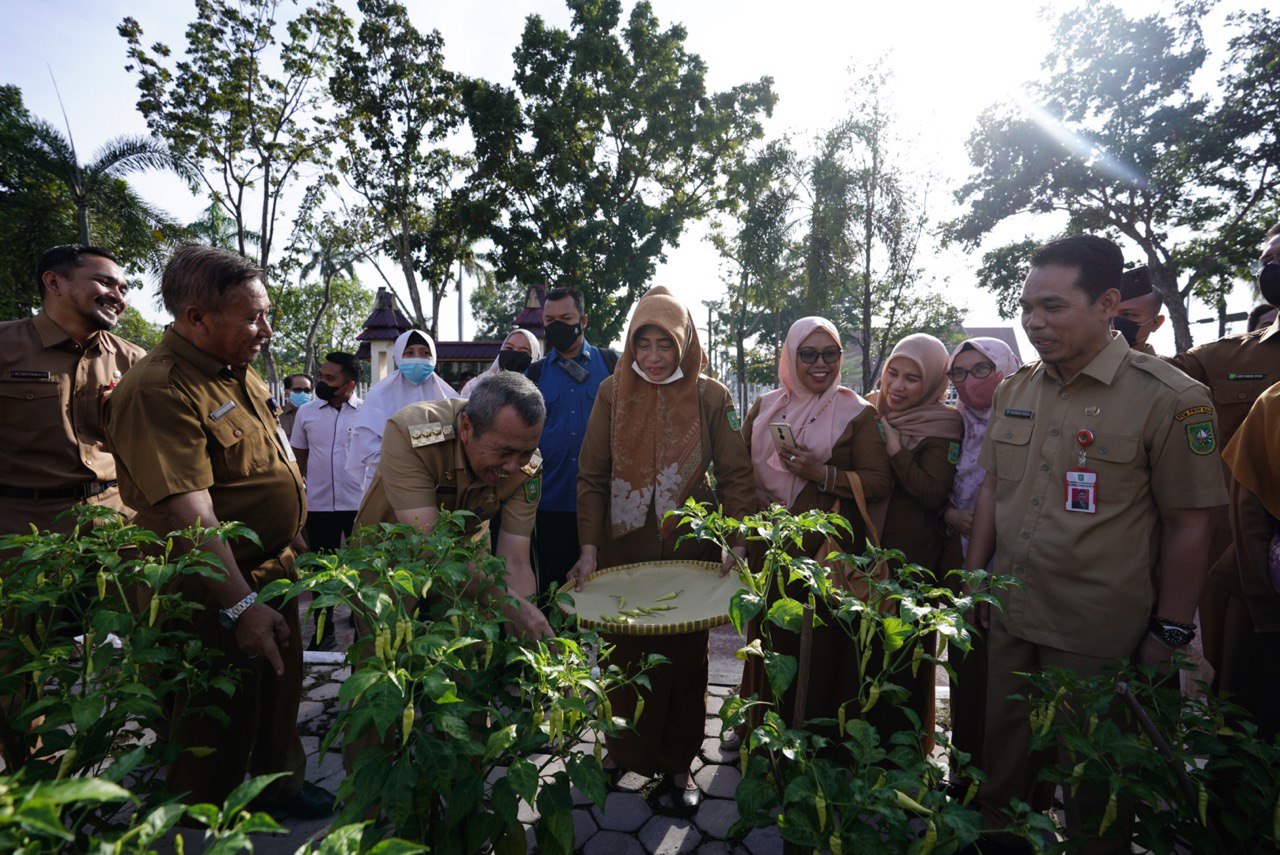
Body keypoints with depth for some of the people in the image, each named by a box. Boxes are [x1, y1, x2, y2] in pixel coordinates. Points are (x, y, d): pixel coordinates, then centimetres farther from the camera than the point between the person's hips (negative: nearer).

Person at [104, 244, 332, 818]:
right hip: (219, 591, -8)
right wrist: (241, 606, -31)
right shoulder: (159, 391, -24)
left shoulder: (239, 372, 6)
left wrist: (288, 555, 18)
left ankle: (280, 786, 45)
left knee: (281, 690, 23)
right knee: (221, 722, 11)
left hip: (274, 570, 8)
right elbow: (190, 514, -30)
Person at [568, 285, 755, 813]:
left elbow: (735, 476, -2)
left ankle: (678, 764, 30)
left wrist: (738, 541, -15)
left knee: (685, 657, 10)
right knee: (624, 652, 12)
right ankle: (624, 748, 37)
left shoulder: (710, 397, -3)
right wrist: (589, 546, -8)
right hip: (624, 549, 1)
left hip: (689, 549, -1)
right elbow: (592, 476, 1)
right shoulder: (613, 393, 0)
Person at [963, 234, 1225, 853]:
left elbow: (1188, 525, -9)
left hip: (1100, 636, -4)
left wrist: (1168, 634, -7)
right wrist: (974, 577, 11)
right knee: (1003, 756, 19)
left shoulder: (1169, 399, -11)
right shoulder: (1014, 389, 4)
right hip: (1010, 618, 5)